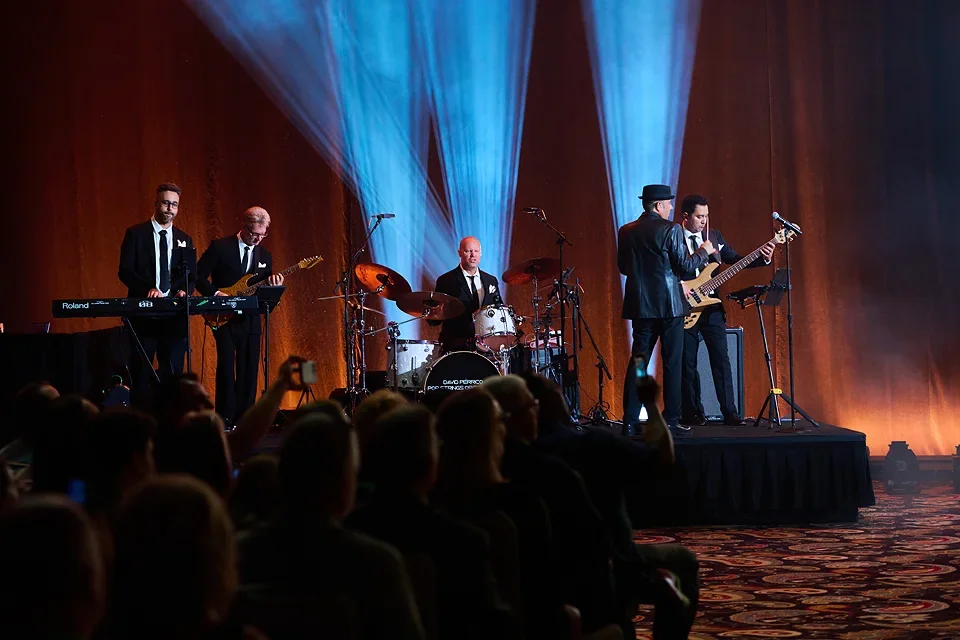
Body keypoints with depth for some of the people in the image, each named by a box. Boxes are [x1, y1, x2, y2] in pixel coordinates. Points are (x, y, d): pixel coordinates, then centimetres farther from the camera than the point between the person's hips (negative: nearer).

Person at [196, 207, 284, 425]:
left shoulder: (265, 255, 12)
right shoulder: (220, 247, -3)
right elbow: (198, 275, -5)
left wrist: (273, 284, -8)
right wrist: (216, 294, -16)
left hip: (250, 319, 4)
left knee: (249, 370, 3)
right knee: (226, 367, -10)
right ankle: (225, 418, -5)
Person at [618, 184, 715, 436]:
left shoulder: (626, 231, 6)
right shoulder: (671, 229, -10)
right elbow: (684, 266, -11)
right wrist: (704, 251, 4)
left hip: (639, 304, 5)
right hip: (669, 304, -5)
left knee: (638, 360, 6)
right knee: (672, 363, 2)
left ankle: (630, 421, 1)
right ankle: (671, 420, 2)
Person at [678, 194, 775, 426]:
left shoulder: (715, 236, 10)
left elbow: (735, 259, 8)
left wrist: (762, 258, -7)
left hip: (712, 308, 3)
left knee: (721, 359, -2)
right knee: (688, 363, 3)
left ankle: (730, 411, -1)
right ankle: (692, 413, 12)